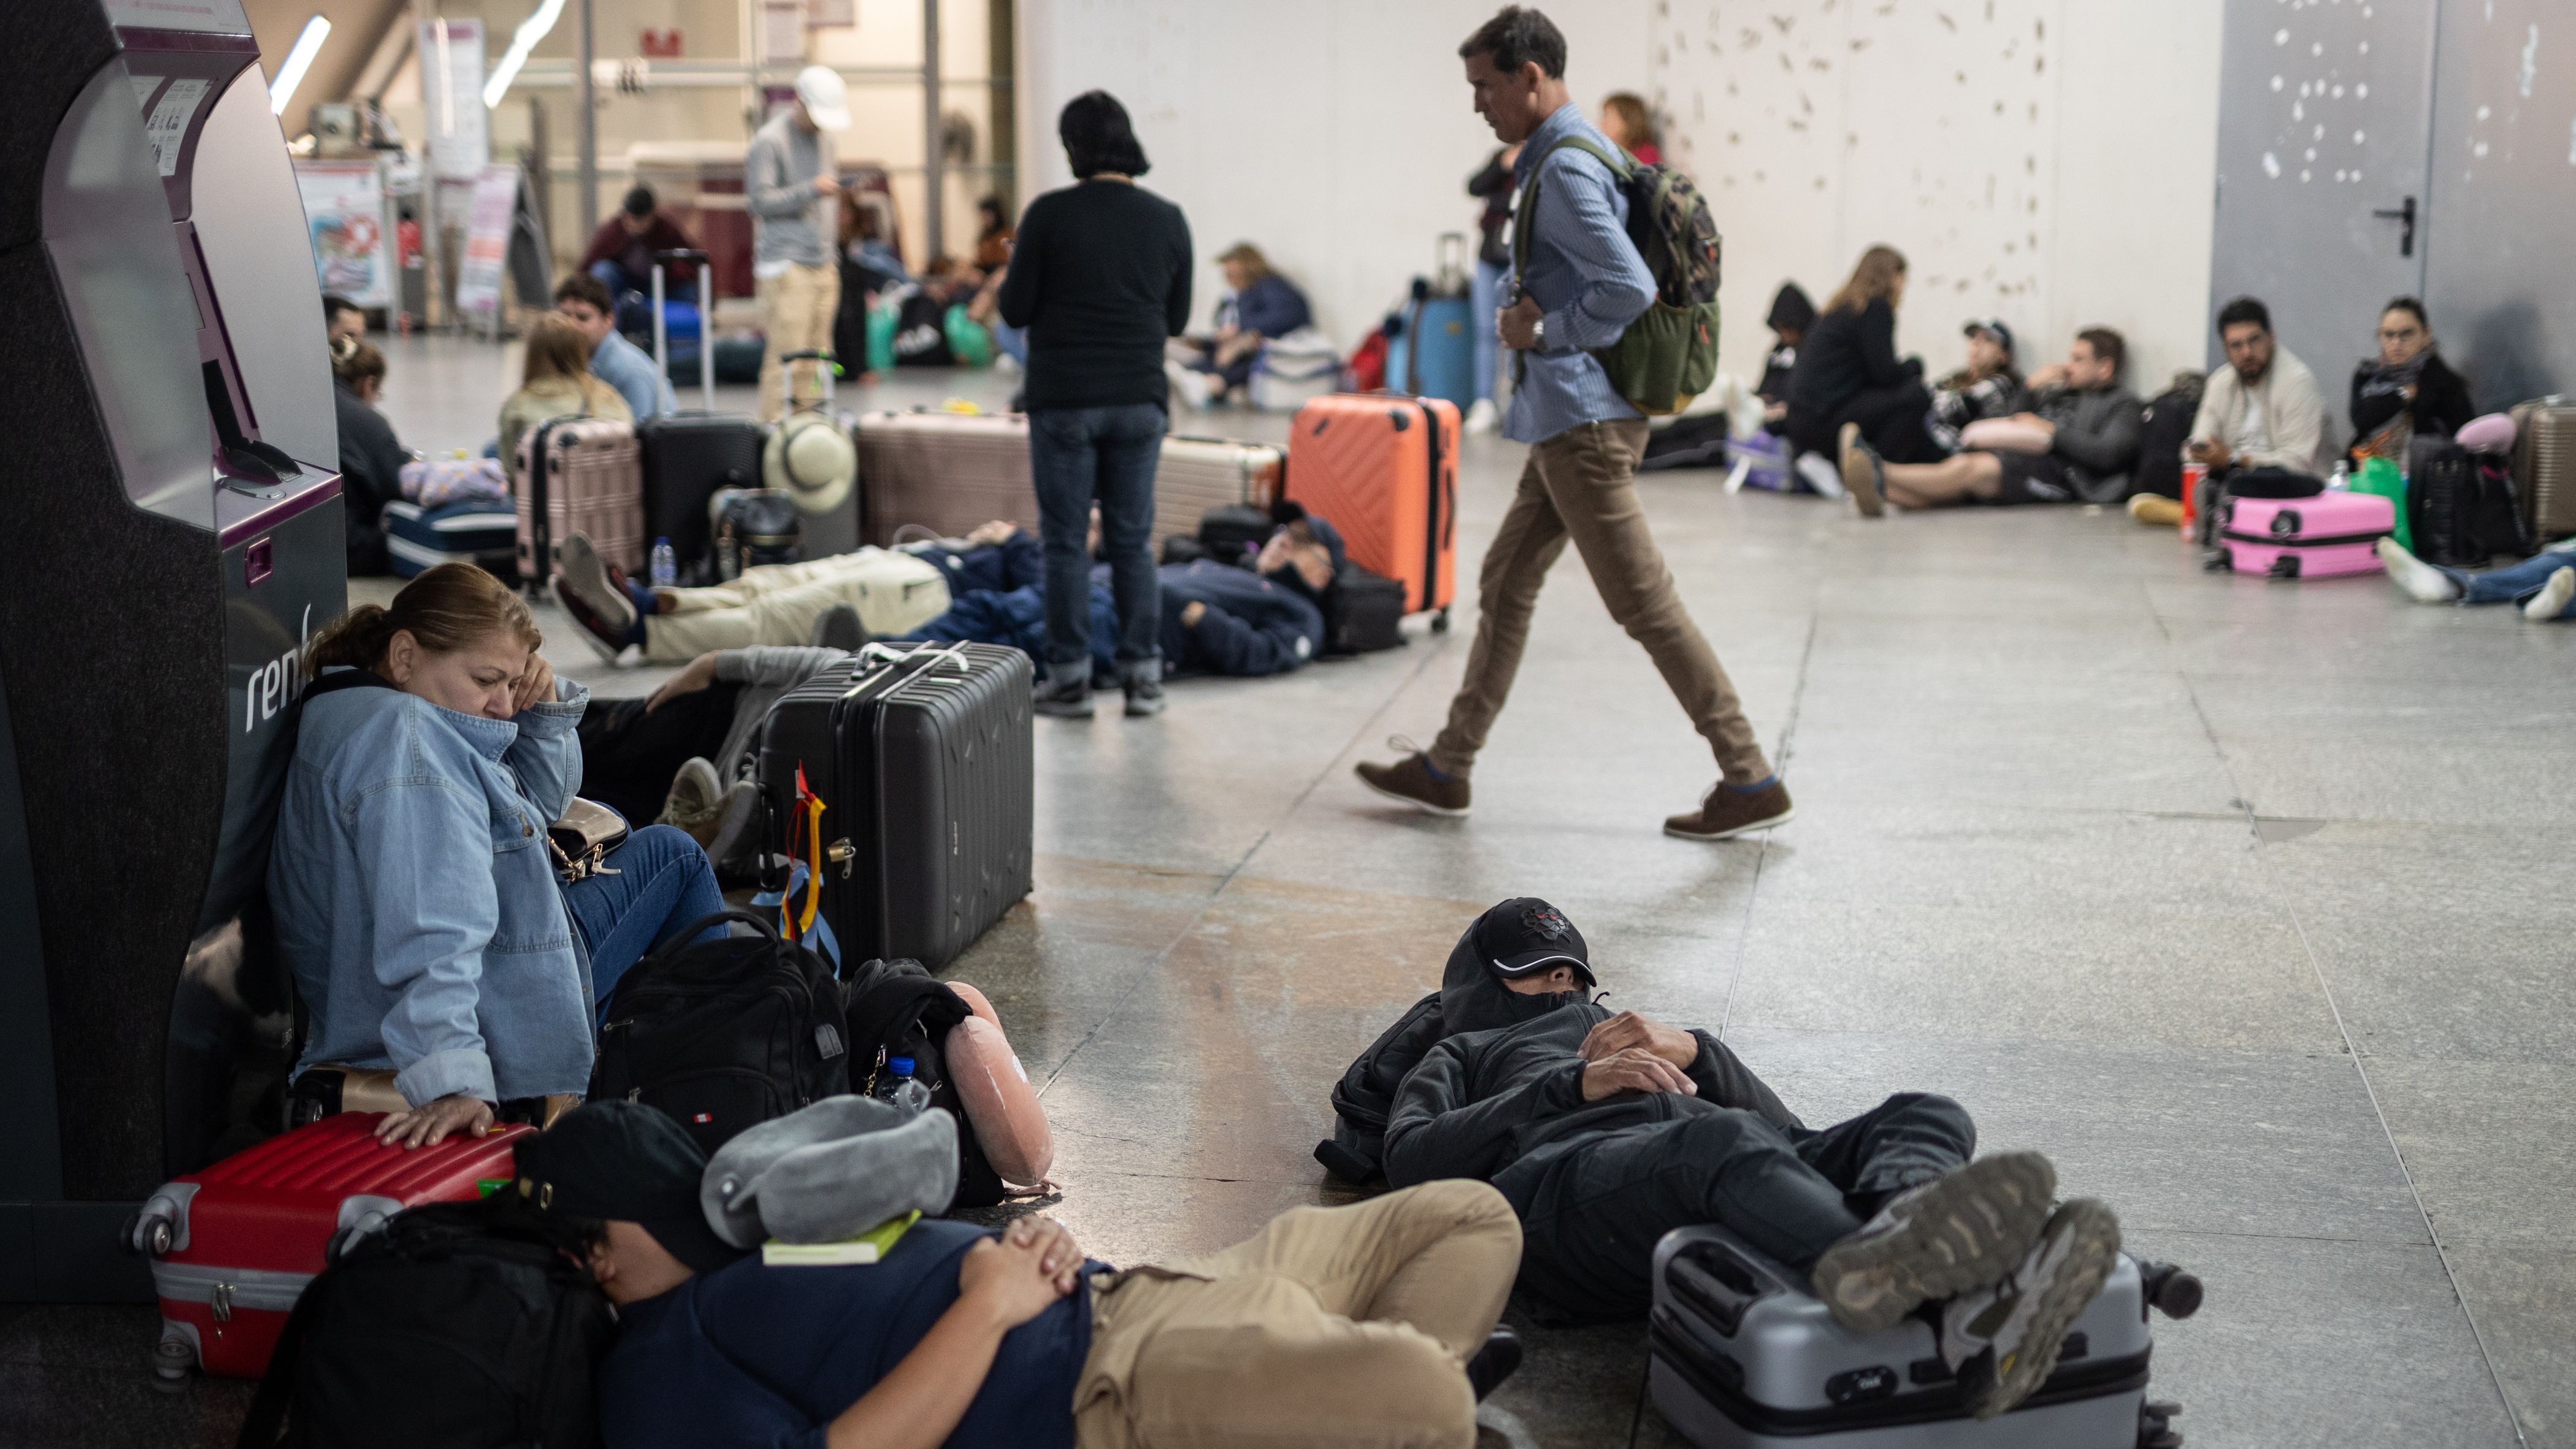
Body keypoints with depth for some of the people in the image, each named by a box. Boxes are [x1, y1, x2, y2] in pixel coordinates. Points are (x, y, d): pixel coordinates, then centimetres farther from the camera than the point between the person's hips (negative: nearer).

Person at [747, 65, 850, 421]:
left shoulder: (821, 141, 19)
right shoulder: (769, 141, -6)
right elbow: (760, 201, -13)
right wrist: (812, 189, -19)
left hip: (822, 267, 8)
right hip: (787, 267, -8)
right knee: (786, 357, -12)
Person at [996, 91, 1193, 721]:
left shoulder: (1050, 214, -10)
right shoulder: (1168, 220, 2)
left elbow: (1015, 310, -5)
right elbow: (1176, 319, 9)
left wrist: (1017, 266, 14)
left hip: (1064, 402, -3)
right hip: (1139, 402, 3)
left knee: (1066, 541, 5)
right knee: (1133, 539, 11)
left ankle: (1070, 679, 8)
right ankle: (1144, 674, 12)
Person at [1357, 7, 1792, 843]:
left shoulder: (1564, 170, -17)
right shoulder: (1582, 153, 16)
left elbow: (1631, 287, -27)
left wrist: (1543, 332, -14)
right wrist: (1534, 316, 8)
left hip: (1583, 421, -11)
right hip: (1569, 419, 11)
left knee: (1645, 605, -6)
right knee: (1506, 584, 16)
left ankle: (1750, 782, 0)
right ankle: (1447, 767, 25)